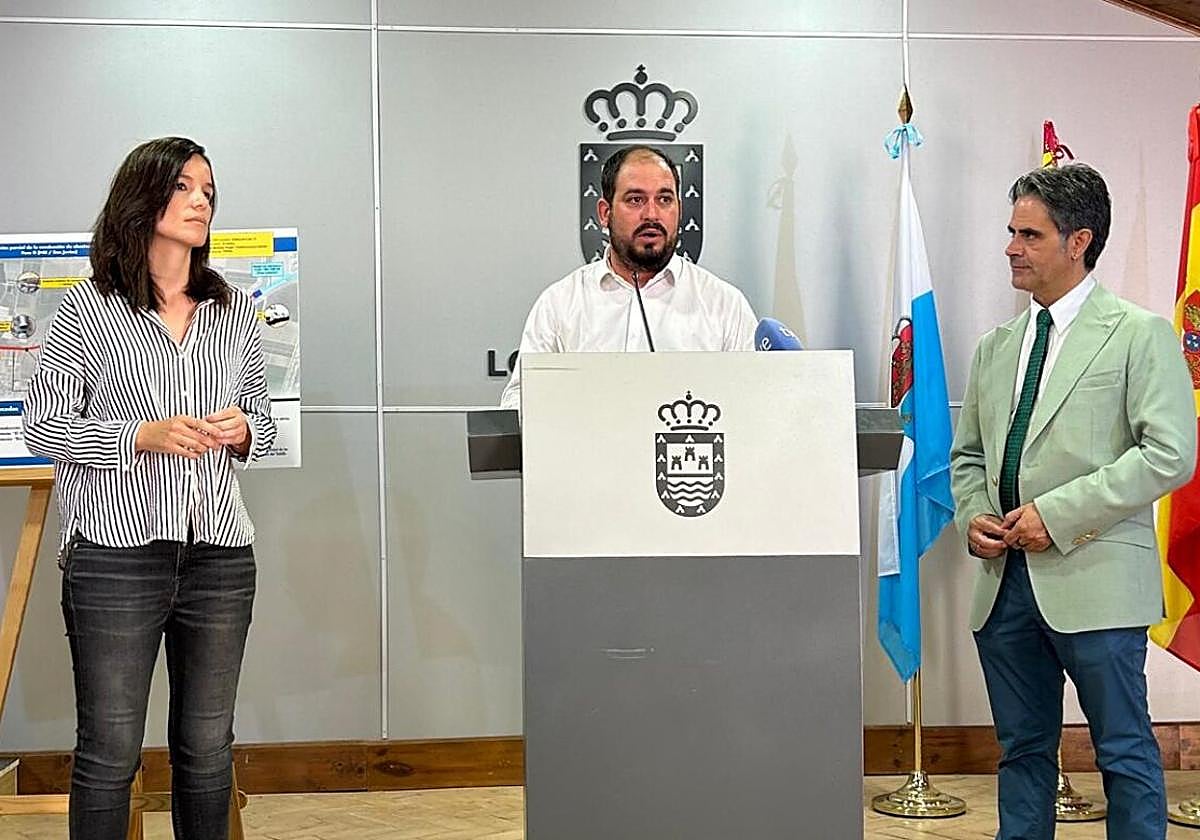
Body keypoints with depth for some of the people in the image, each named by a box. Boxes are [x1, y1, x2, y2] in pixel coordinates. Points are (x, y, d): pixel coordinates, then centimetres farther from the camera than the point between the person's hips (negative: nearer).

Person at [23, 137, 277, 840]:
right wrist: (144, 436, -15)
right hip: (117, 553, -3)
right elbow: (45, 427, -2)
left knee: (208, 748, 10)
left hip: (220, 556, 4)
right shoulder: (88, 309, 0)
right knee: (110, 751, 1)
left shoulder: (236, 312, 12)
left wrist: (242, 432, -5)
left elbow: (263, 422, 18)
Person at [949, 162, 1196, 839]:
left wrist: (1058, 514, -17)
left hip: (1094, 581, -6)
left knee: (1126, 754, 2)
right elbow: (968, 453, 23)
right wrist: (972, 516, 1)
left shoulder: (1140, 334, -3)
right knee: (1023, 751, 13)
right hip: (1005, 581, 6)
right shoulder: (995, 347, 16)